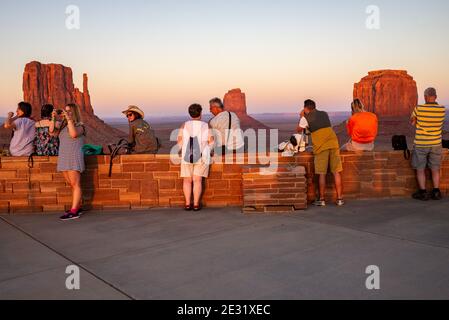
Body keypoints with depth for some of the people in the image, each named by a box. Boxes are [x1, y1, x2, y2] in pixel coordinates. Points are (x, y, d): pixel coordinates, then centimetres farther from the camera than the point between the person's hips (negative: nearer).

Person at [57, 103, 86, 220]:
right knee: (72, 185, 10)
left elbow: (73, 134, -23)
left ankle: (74, 212, -13)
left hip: (74, 158, -7)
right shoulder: (63, 126, 18)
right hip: (63, 158, 7)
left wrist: (69, 118, -17)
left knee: (75, 184, -10)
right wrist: (53, 118, 5)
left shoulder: (79, 126, -3)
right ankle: (77, 207, 18)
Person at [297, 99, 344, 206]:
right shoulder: (324, 114, 21)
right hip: (333, 143, 4)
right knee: (336, 172, 6)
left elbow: (299, 130, 18)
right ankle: (339, 199, 9)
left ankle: (321, 199, 7)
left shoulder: (306, 118, 5)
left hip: (321, 146, -4)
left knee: (322, 174, 2)